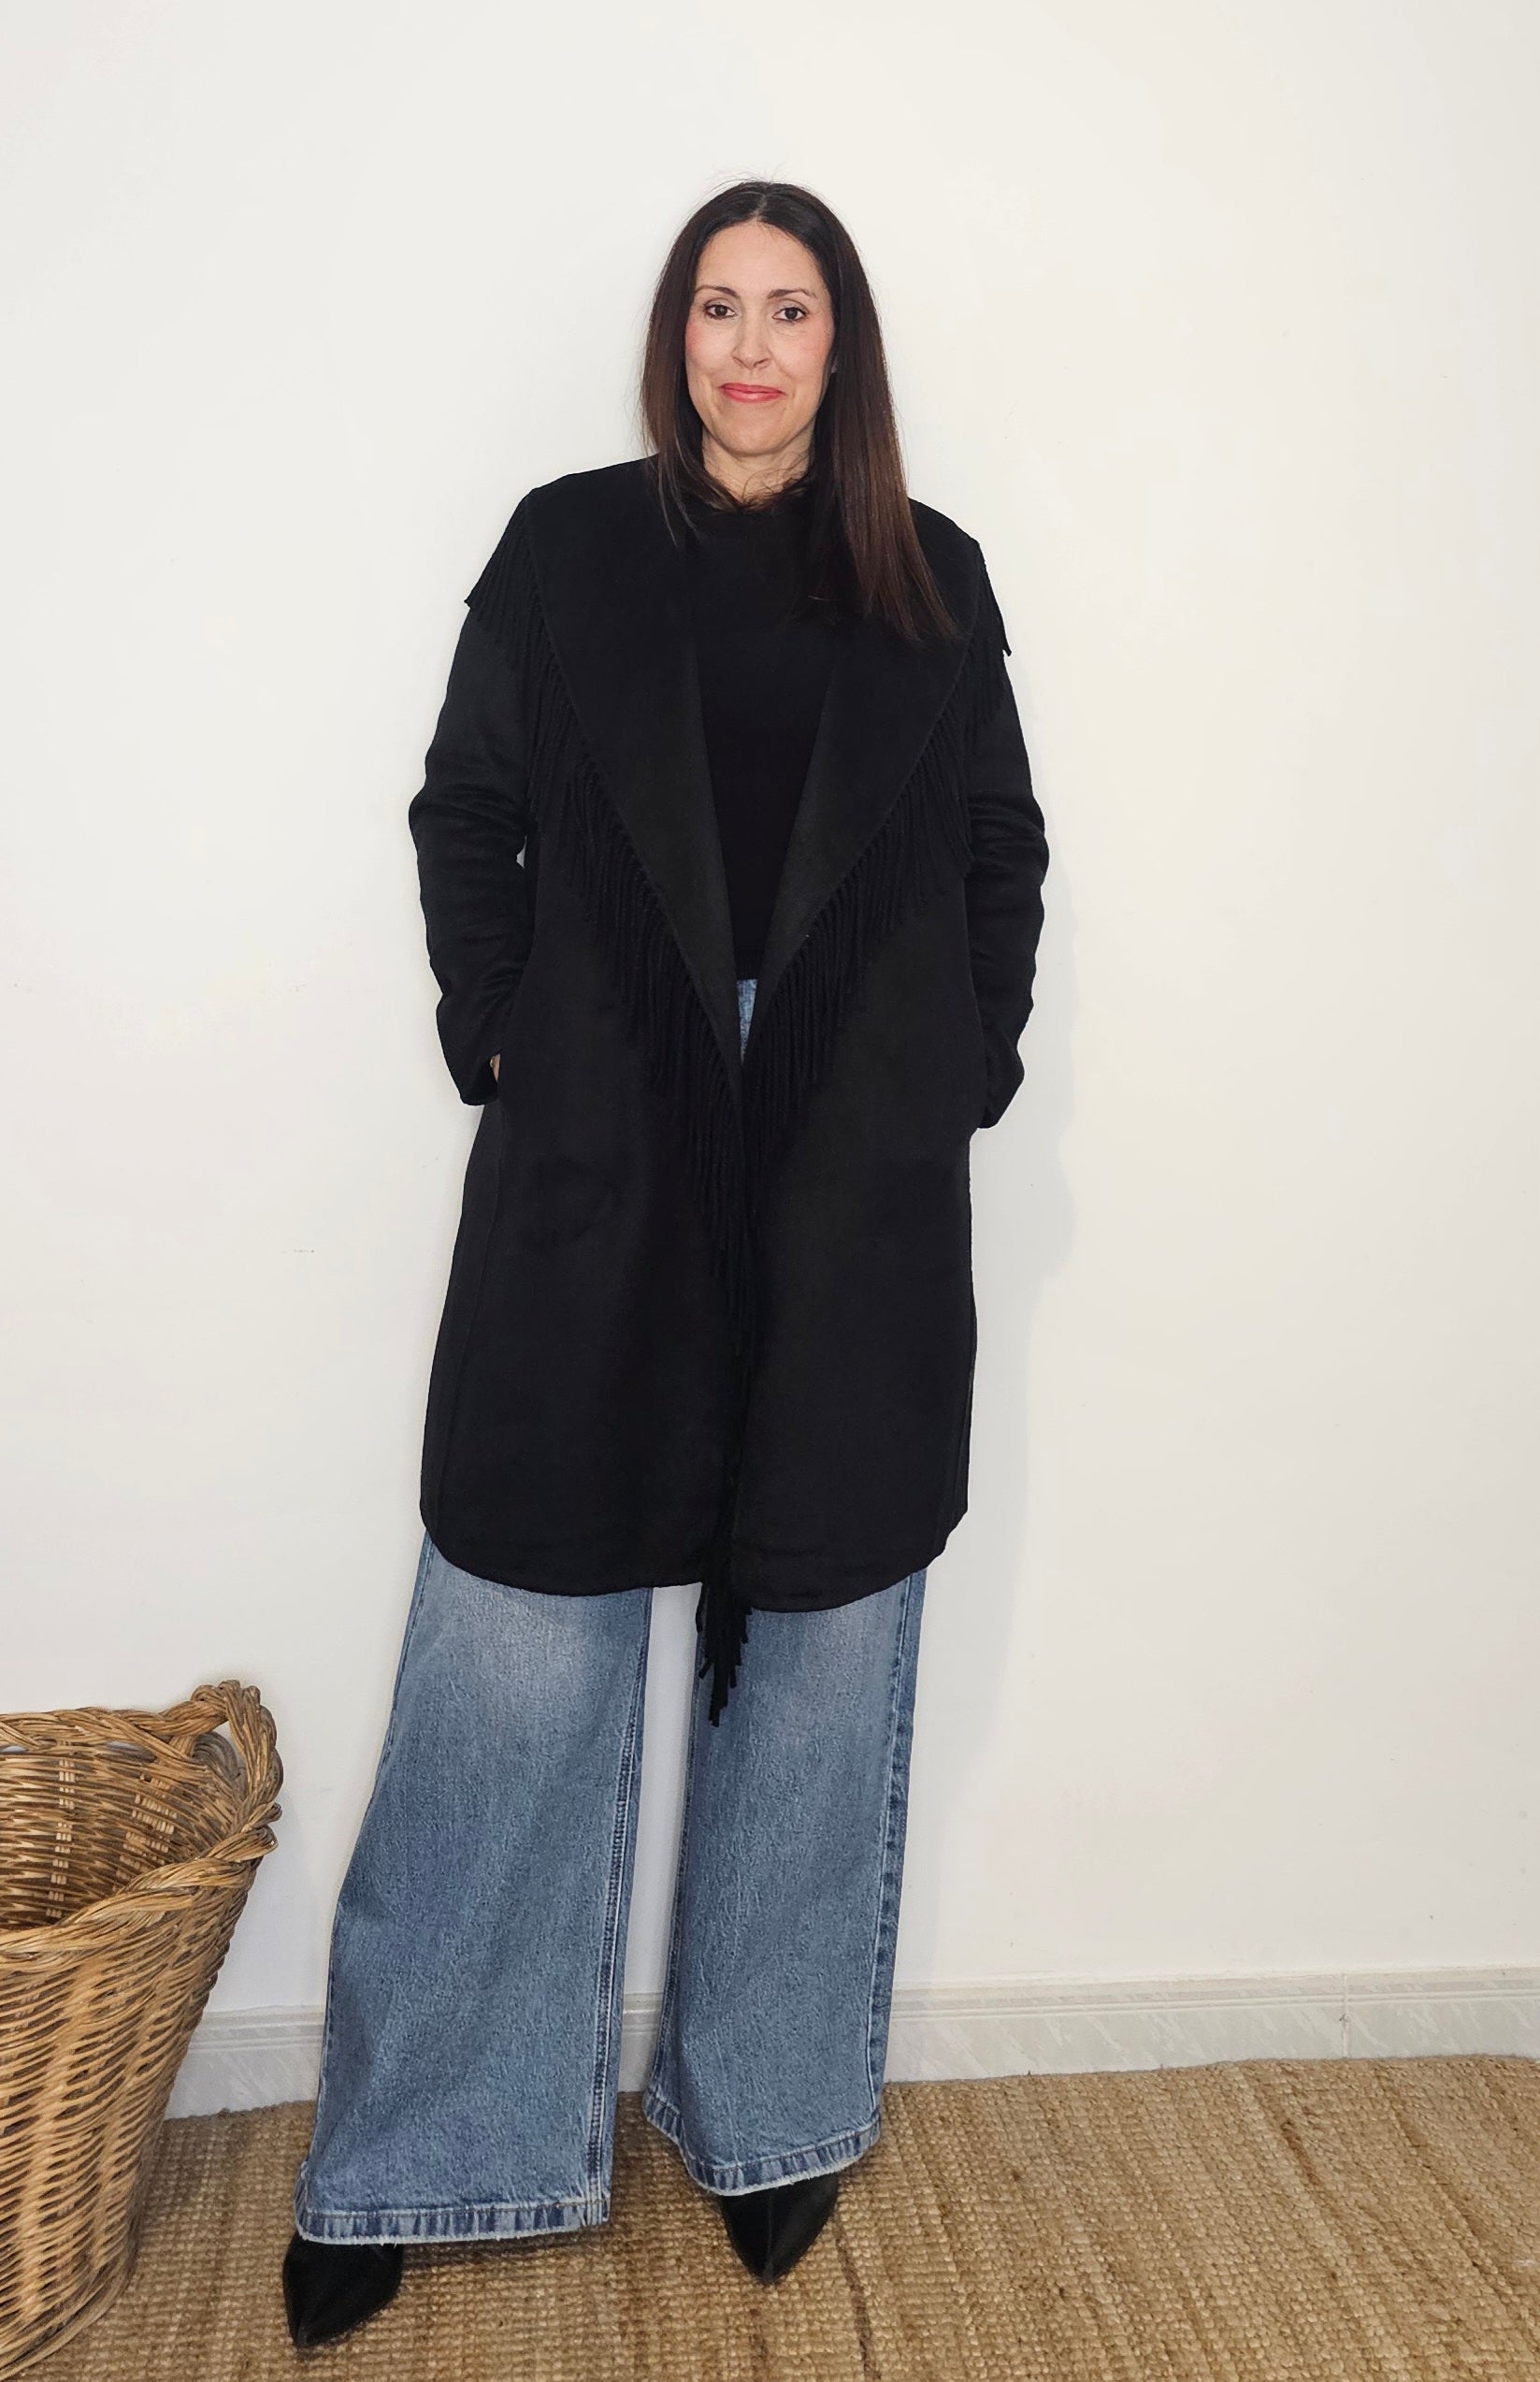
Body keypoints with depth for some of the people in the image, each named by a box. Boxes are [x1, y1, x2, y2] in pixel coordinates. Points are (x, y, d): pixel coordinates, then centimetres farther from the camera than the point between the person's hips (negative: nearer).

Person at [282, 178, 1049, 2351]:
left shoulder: (930, 577, 11)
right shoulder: (568, 547, 8)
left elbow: (1005, 850, 15)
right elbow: (464, 810, 10)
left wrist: (972, 1071, 4)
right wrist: (497, 1032, -1)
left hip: (853, 1194, 2)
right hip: (598, 1183, -1)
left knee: (816, 1659, 9)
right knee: (518, 1669, 2)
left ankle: (775, 2115, 30)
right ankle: (414, 2159, 21)